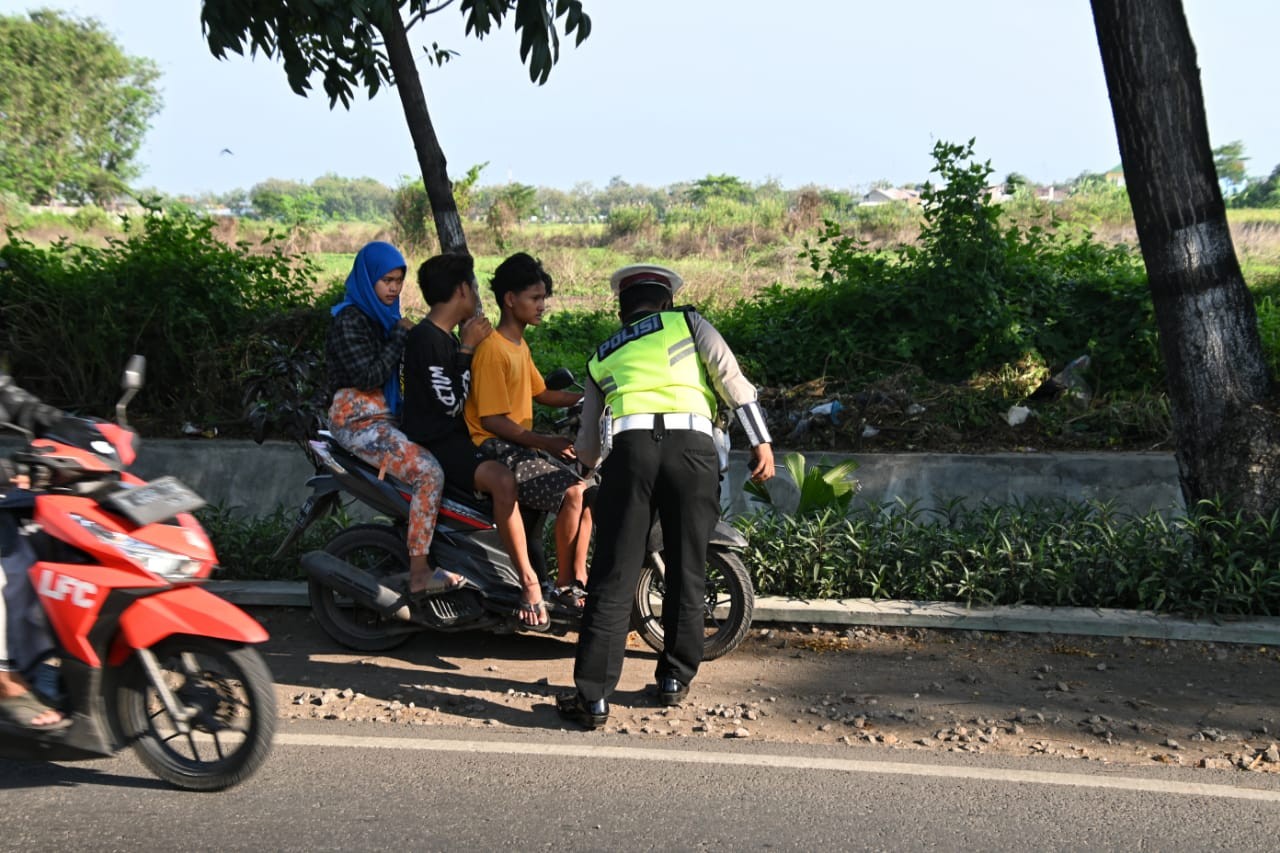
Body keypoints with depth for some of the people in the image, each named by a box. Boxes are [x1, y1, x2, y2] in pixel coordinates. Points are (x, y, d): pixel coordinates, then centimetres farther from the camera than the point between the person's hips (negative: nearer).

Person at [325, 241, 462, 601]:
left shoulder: (383, 315, 15)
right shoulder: (349, 320, -12)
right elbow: (368, 377, -21)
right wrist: (400, 335, -14)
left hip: (384, 415, 10)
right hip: (358, 419, -10)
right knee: (428, 472, -25)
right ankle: (418, 576, -23)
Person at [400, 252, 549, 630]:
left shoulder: (449, 338, 19)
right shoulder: (426, 338, -13)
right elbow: (450, 402, -17)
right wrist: (467, 350, -13)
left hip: (456, 437, 11)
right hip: (433, 444, -11)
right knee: (502, 479, -35)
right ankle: (528, 582, -29)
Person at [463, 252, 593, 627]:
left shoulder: (520, 346, 16)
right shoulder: (492, 350, -16)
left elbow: (542, 393, 25)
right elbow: (492, 419, -20)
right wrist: (546, 442, -24)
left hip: (522, 445, 10)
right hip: (494, 447, -10)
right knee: (573, 493, -23)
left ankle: (579, 579, 6)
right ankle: (563, 584, -10)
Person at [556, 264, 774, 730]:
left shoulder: (601, 358, 28)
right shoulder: (687, 322, 22)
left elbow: (586, 448, 29)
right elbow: (732, 379, 7)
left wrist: (594, 461, 51)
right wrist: (761, 441, 6)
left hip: (630, 448, 1)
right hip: (692, 446, -1)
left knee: (613, 577, 2)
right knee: (687, 572, 12)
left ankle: (593, 696, 1)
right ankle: (675, 679, 22)